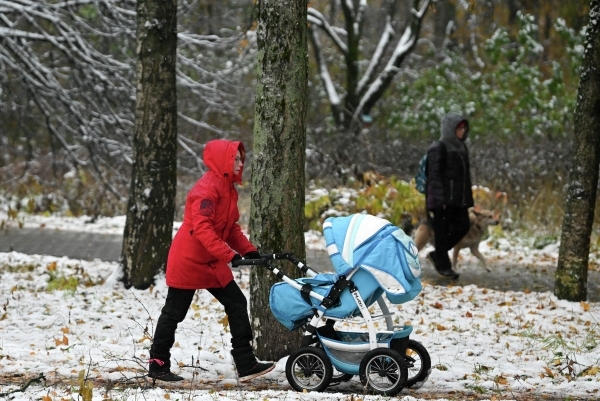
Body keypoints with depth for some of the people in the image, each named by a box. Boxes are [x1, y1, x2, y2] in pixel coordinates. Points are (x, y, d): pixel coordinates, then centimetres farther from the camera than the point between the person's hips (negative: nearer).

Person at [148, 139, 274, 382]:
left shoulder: (228, 188, 11)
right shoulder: (208, 188, -20)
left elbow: (231, 227, 16)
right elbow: (202, 227, -29)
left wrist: (248, 250, 1)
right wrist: (229, 255, -34)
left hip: (212, 263, 9)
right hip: (187, 261, -9)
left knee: (237, 305, 2)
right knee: (174, 312, 1)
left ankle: (246, 365, 3)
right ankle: (158, 366, 12)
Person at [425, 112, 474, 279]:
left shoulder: (461, 147, 14)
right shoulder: (438, 148, -10)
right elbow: (434, 174, -13)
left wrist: (468, 198, 14)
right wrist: (440, 198, -20)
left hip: (458, 198, 8)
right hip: (443, 198, -8)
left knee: (462, 227, 4)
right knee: (443, 230, 0)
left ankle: (437, 254, 19)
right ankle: (444, 265, 9)